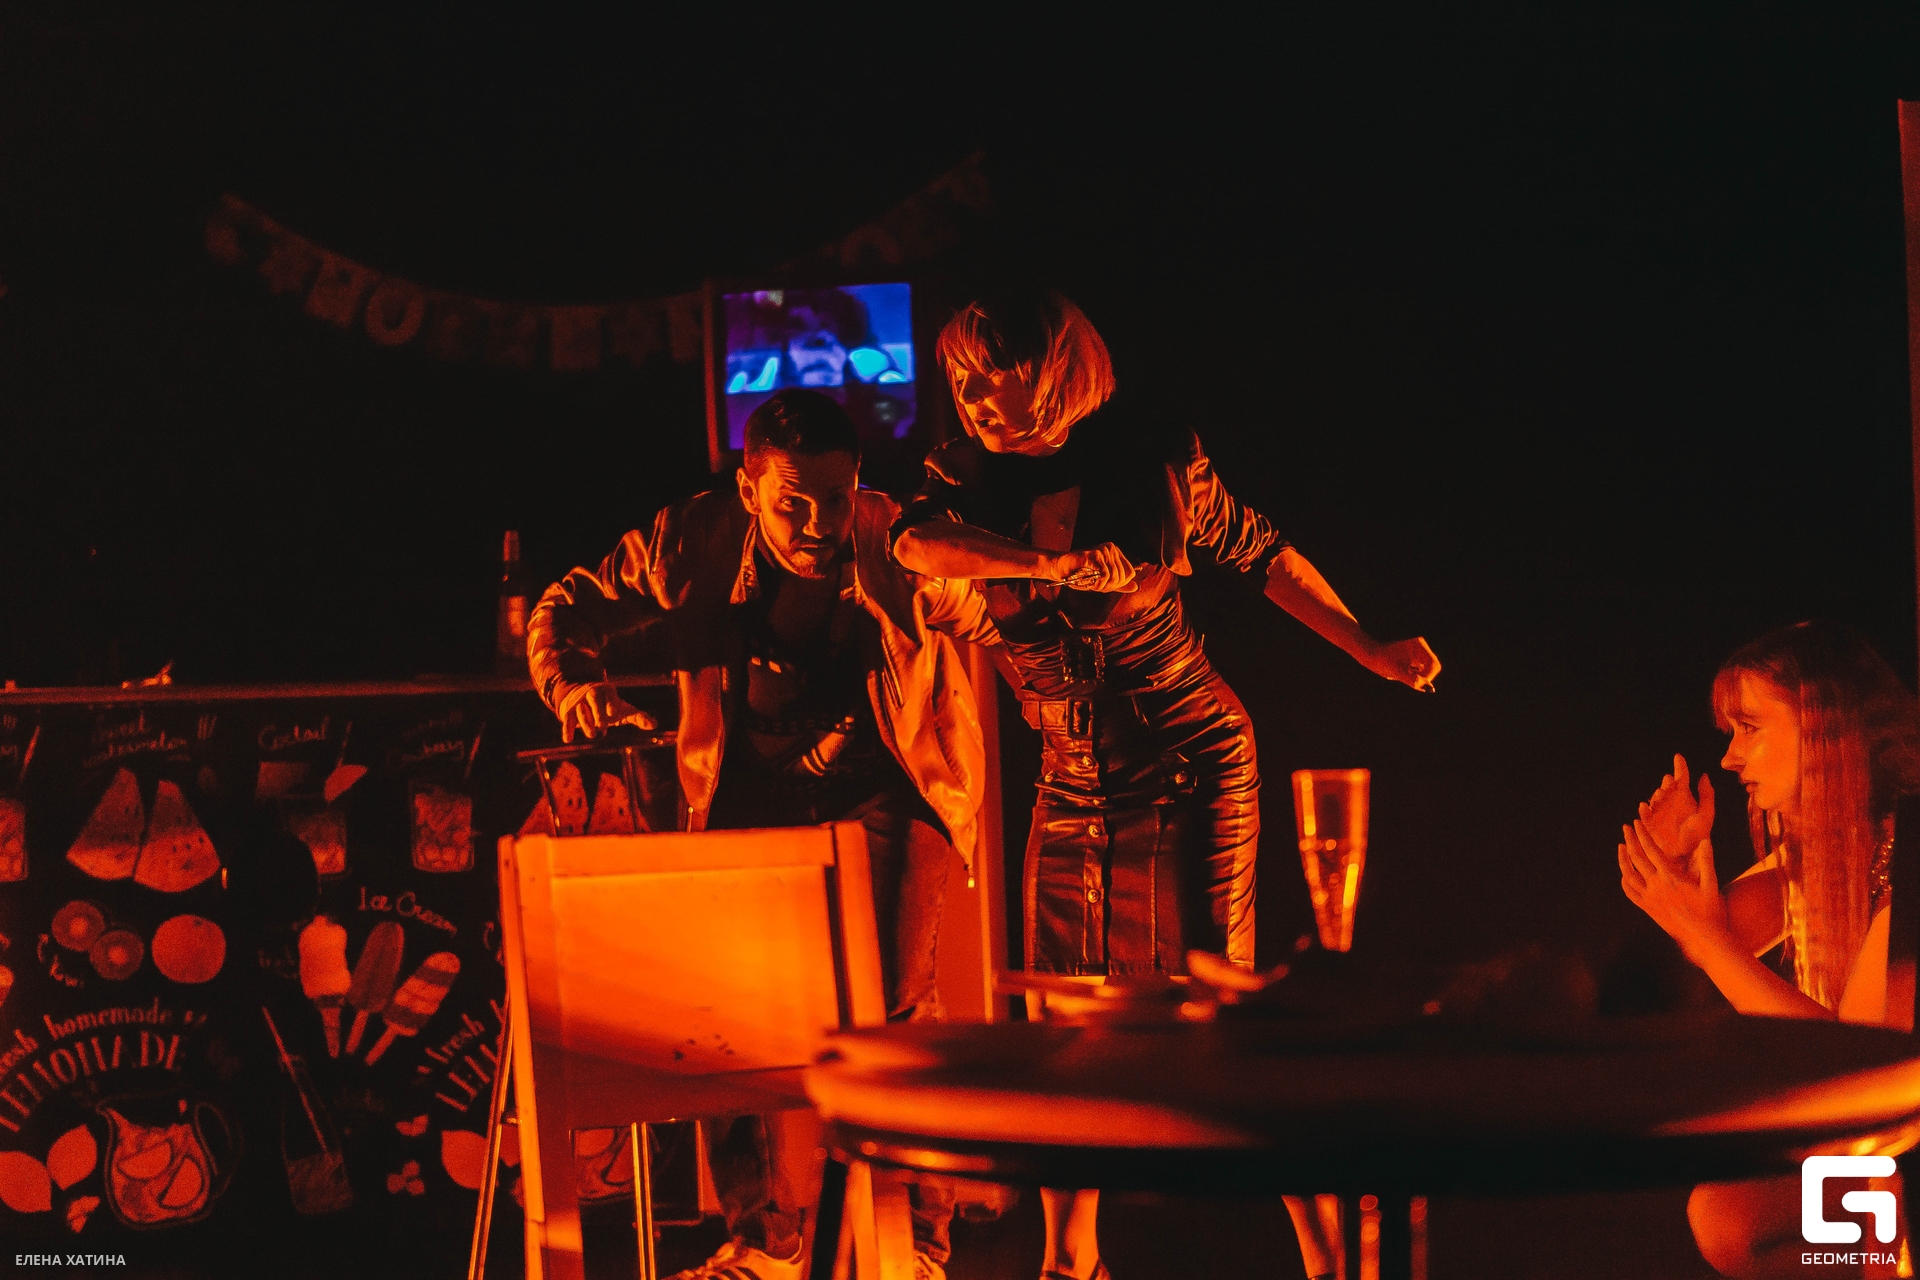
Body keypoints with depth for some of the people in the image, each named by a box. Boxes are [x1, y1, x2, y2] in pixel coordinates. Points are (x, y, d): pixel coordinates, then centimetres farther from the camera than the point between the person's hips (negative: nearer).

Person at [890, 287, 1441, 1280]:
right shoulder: (971, 479, -1)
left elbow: (1260, 555, 7)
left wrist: (1370, 651, 4)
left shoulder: (1158, 462, -7)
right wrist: (1064, 566, -30)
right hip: (1072, 787, 4)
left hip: (1191, 769, -3)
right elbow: (915, 545, -22)